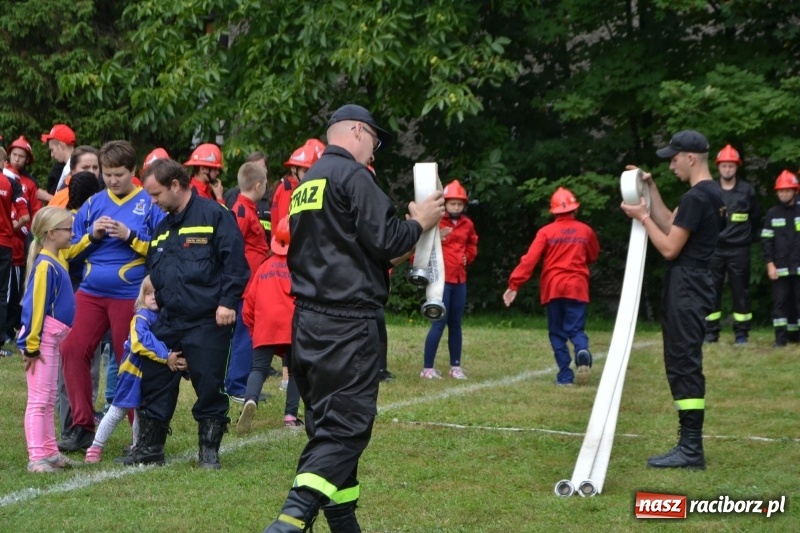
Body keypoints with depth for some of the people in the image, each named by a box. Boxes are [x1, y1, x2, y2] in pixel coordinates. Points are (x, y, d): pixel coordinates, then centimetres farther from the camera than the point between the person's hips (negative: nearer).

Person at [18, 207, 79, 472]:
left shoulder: (57, 261, 10)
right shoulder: (45, 264, -16)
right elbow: (34, 306, -18)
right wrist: (31, 346, -19)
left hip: (53, 340, 10)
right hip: (41, 339, -10)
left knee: (48, 400, 15)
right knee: (39, 400, -9)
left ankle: (50, 452, 22)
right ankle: (37, 458, -8)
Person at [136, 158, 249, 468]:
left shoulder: (214, 215, -7)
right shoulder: (162, 228, 17)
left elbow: (235, 261, -12)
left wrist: (228, 302, -17)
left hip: (208, 322, -7)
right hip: (168, 321, 7)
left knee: (210, 386, 1)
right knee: (154, 383, 8)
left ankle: (209, 450, 13)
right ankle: (149, 448, 18)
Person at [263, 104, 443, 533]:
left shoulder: (306, 182, 18)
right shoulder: (351, 174, -9)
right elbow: (383, 239, -15)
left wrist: (385, 259, 23)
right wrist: (419, 223, 2)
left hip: (309, 318, 9)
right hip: (347, 321, -9)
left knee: (329, 424, 14)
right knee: (346, 425, -11)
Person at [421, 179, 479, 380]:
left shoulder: (467, 224, 9)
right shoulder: (435, 222, -10)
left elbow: (472, 244, 27)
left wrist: (467, 257, 11)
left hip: (460, 280, 6)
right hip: (441, 279, -6)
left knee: (455, 324, 11)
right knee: (440, 322, -9)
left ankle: (455, 366, 19)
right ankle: (428, 368, -5)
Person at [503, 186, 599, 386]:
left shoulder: (546, 232, -3)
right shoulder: (586, 231, 4)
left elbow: (530, 259, -11)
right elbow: (593, 257, 21)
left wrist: (514, 284, -12)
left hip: (553, 288, -1)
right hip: (577, 287, 1)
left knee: (557, 333, 9)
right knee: (575, 329, 3)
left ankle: (565, 375, 0)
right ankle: (583, 352, -30)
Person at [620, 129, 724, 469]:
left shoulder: (696, 197, -18)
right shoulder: (713, 194, 14)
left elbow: (669, 248, -17)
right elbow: (669, 225, 22)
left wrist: (642, 217, -7)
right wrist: (650, 189, 18)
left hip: (686, 289, -10)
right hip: (694, 285, 10)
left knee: (684, 365, -10)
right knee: (682, 365, 13)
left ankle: (691, 450, -11)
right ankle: (690, 445, 15)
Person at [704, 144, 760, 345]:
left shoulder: (747, 190, 2)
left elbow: (756, 217, 12)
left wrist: (751, 237, 11)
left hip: (739, 249, -1)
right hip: (715, 248, 1)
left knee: (740, 290, 3)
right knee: (712, 290, 2)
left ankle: (741, 333, 8)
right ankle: (711, 332, 8)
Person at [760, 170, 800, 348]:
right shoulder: (772, 214, 6)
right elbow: (766, 241, 4)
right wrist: (770, 264, -4)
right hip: (780, 267, 1)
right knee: (780, 302, 0)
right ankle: (781, 337, 3)